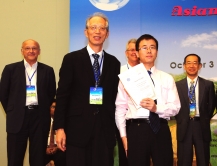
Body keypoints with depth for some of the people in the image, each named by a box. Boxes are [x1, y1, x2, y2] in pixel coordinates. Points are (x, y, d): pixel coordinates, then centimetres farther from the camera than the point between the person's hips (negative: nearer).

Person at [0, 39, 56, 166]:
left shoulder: (48, 70, 5)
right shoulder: (10, 69, 2)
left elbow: (52, 94, 11)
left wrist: (43, 110, 9)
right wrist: (11, 112, 6)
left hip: (40, 117, 1)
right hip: (17, 118, -1)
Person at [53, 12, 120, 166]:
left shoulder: (113, 62, 10)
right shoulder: (71, 59, 1)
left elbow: (114, 96, 11)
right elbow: (62, 95, -2)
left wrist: (115, 127, 7)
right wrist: (60, 128, -7)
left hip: (105, 130, 3)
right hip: (78, 129, -2)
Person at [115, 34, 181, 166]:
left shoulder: (167, 78, 8)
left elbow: (175, 107, 2)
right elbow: (120, 108, 2)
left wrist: (157, 108, -16)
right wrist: (123, 135, -4)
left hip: (161, 130, 2)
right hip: (136, 129, -1)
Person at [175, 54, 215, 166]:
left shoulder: (208, 85, 5)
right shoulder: (178, 85, 4)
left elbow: (211, 105, 7)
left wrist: (204, 121, 3)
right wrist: (180, 120, 1)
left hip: (202, 127, 0)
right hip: (184, 127, 0)